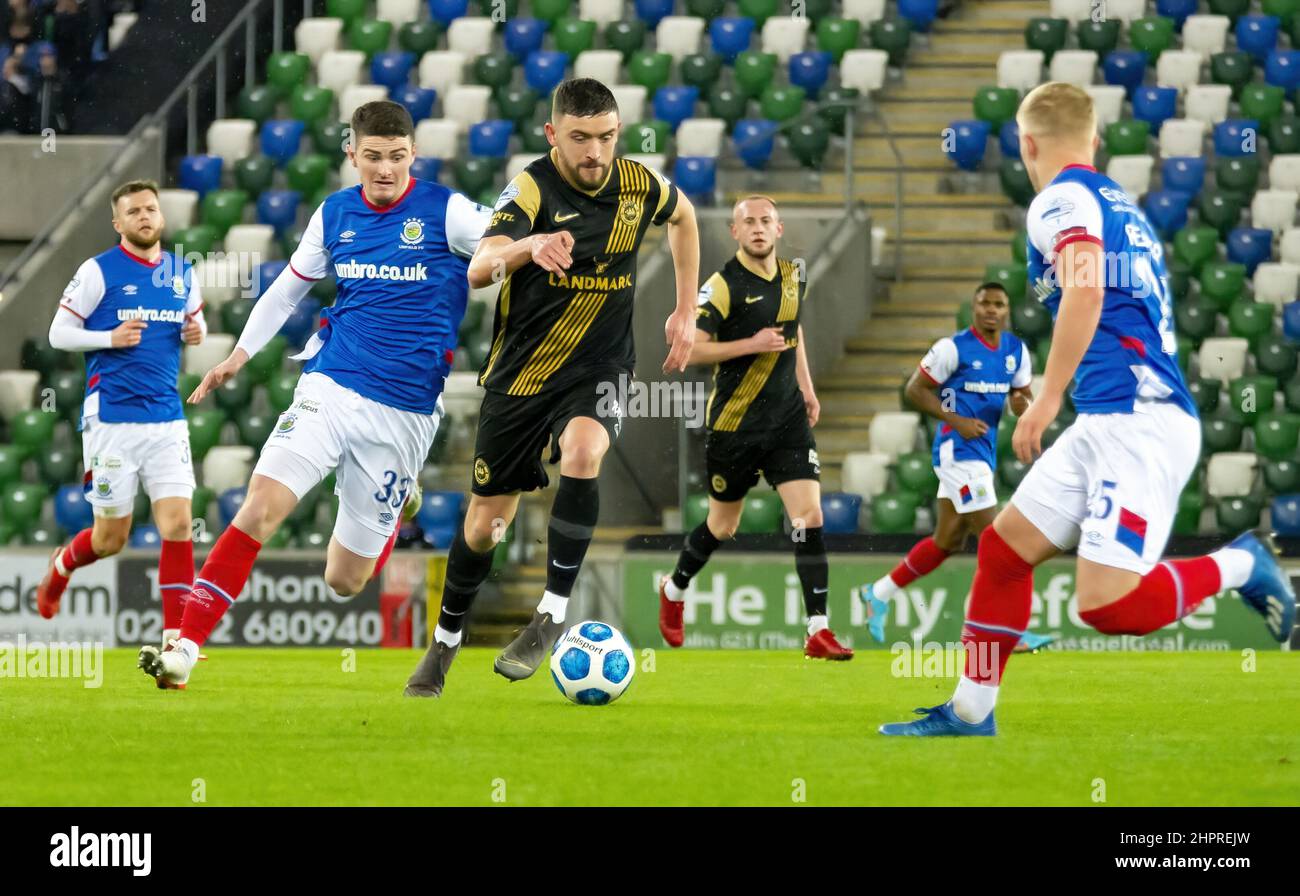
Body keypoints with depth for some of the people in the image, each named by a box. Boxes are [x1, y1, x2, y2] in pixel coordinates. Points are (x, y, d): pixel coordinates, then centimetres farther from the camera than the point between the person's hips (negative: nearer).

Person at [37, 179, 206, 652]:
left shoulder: (182, 272, 9)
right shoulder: (98, 271, -5)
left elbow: (194, 318, 24)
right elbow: (58, 332, -2)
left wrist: (197, 331, 1)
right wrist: (110, 337, -17)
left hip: (167, 419, 4)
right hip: (111, 418, -3)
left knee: (177, 523, -10)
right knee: (110, 538, 4)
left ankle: (175, 639, -8)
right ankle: (61, 567, 39)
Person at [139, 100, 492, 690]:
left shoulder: (447, 212, -7)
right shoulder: (335, 214, 6)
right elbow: (290, 286, 20)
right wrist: (240, 354, 20)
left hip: (403, 413, -2)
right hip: (329, 388, 2)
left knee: (344, 580, 4)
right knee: (262, 503, -23)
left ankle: (398, 503, 40)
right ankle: (185, 647, -23)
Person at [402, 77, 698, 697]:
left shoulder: (638, 185, -6)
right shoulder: (532, 189, -18)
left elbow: (683, 216, 20)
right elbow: (477, 269, -35)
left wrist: (686, 311, 14)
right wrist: (529, 246, -56)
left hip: (596, 369, 1)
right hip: (519, 373, -1)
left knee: (582, 451, -32)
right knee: (486, 520, 7)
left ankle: (552, 615, -22)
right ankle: (445, 643, 31)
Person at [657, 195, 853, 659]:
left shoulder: (793, 277, 6)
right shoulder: (723, 285, -14)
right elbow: (689, 348, -19)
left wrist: (806, 388, 20)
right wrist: (751, 345, -24)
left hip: (787, 417, 4)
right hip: (734, 424, -4)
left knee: (809, 517, -10)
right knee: (722, 526, 10)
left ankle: (818, 630, -10)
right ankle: (674, 591, 40)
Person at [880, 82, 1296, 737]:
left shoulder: (1062, 199, -6)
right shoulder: (1122, 205, 21)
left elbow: (1086, 289, -23)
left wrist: (1048, 396, -20)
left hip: (1136, 420, -10)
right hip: (1107, 422, 10)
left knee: (1108, 605, -18)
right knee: (1004, 545, 11)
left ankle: (1238, 566, 0)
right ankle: (969, 713, 16)